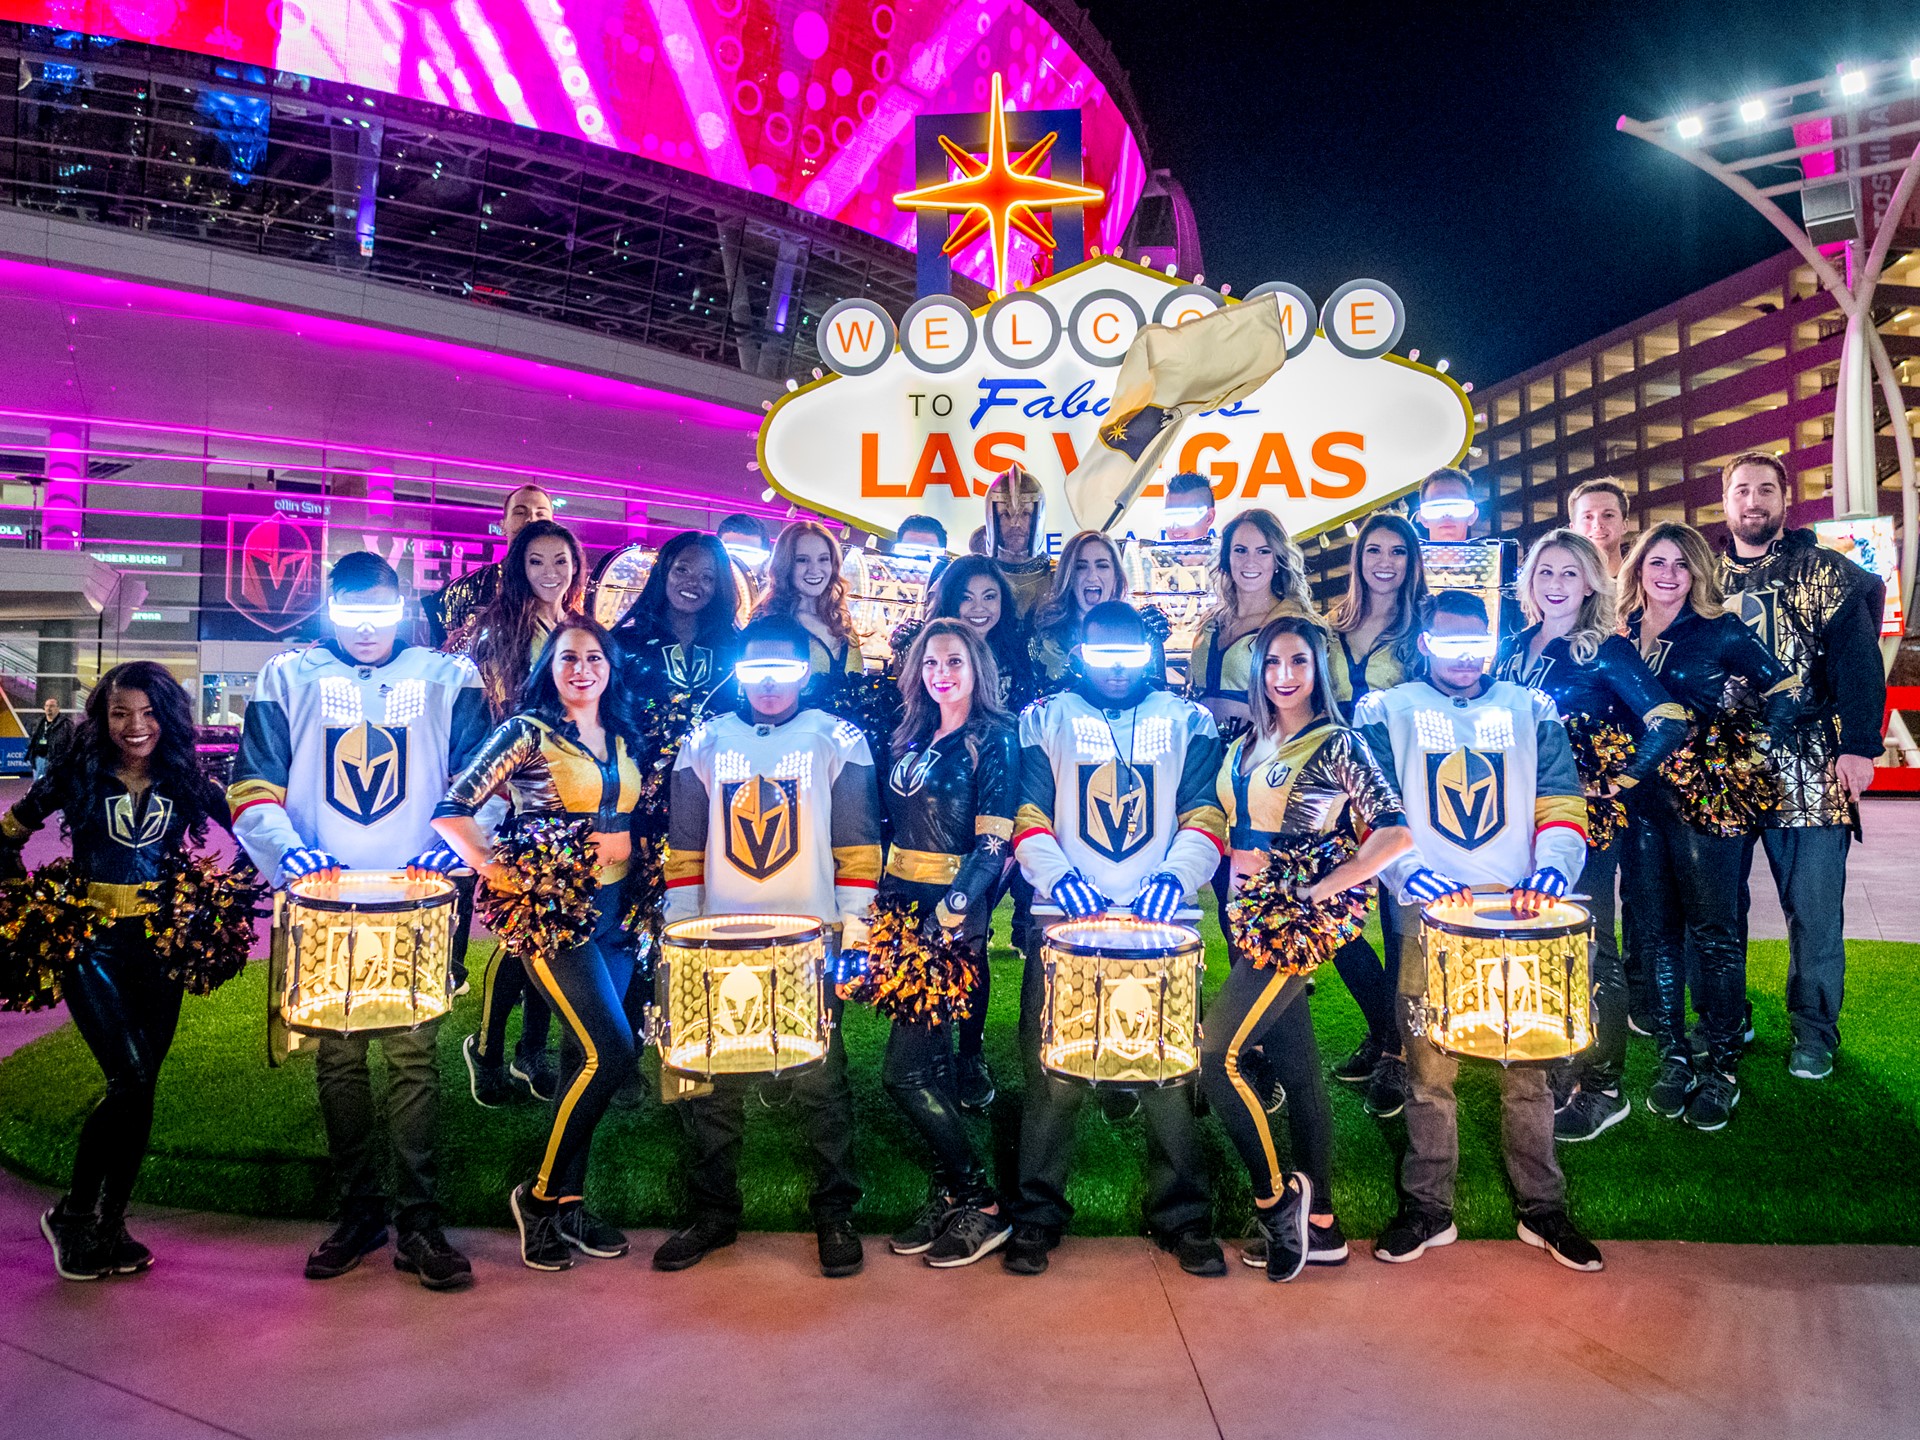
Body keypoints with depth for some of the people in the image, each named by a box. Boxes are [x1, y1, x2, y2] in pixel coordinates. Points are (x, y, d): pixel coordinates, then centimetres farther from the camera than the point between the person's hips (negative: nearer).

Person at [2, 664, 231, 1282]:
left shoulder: (187, 780, 2)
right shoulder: (76, 775, -2)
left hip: (162, 945, 3)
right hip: (91, 944, -3)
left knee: (141, 1087, 7)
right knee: (131, 1080, -14)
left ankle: (112, 1222, 22)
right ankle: (72, 1213, 6)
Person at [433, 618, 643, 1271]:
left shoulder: (624, 739, 12)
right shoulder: (527, 732, -6)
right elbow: (451, 807, -11)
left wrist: (627, 837, 4)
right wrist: (493, 867, -18)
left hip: (614, 909, 6)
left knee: (585, 1056, 9)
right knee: (610, 1051, -14)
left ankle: (567, 1201, 21)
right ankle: (541, 1193, 3)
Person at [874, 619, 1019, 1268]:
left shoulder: (994, 739, -6)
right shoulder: (913, 736, 14)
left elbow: (993, 844, -13)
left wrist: (949, 914, -23)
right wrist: (881, 901, 11)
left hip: (955, 914, -7)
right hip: (904, 904, 7)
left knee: (904, 1070, -9)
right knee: (931, 1060, 10)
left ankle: (983, 1205, 3)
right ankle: (948, 1195, 21)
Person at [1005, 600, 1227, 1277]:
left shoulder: (1187, 721, 14)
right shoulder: (1045, 720, 13)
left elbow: (1206, 816, 5)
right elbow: (1026, 817, 5)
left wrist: (1175, 874, -13)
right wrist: (1060, 877, -13)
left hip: (1162, 922, 1)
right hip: (1066, 919, 0)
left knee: (1171, 1073, -1)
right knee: (1053, 1071, -2)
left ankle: (1184, 1215, 14)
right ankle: (1036, 1213, 11)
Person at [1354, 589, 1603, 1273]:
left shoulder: (1531, 712, 14)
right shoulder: (1387, 713, 8)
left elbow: (1560, 800, 6)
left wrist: (1553, 862, -15)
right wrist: (1410, 870, -20)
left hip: (1522, 914, 1)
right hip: (1430, 915, -1)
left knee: (1528, 1068, 4)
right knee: (1428, 1068, 1)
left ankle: (1543, 1208, 19)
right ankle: (1427, 1209, 14)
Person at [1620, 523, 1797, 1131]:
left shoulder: (1720, 631, -1)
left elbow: (1784, 689, -1)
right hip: (1639, 802, 3)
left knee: (1713, 932, -1)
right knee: (1655, 932, 7)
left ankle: (1723, 1068, 9)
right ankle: (1674, 1058, 19)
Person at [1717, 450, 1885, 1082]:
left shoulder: (1824, 572, 2)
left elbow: (1858, 661, -5)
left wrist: (1859, 746, -14)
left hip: (1808, 773, -2)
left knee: (1814, 909, 2)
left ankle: (1814, 1030, 18)